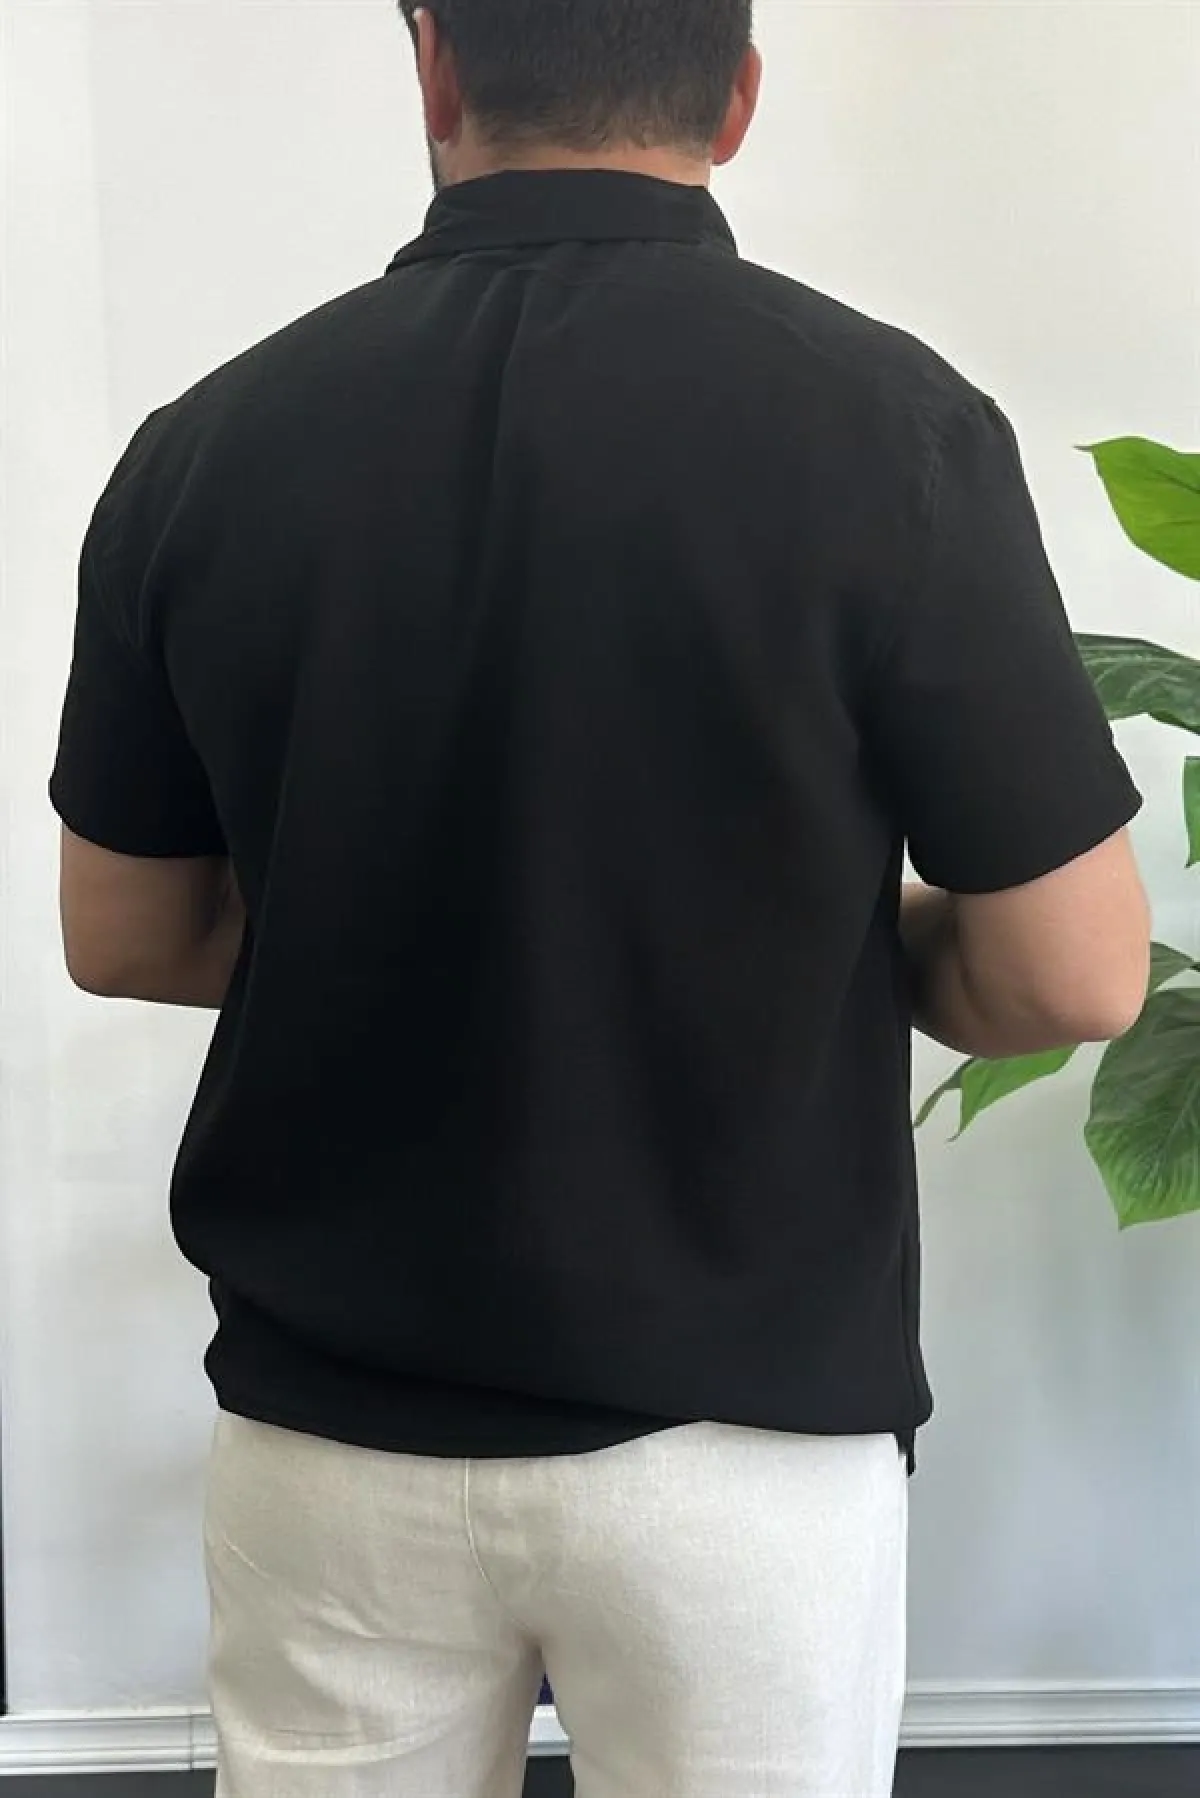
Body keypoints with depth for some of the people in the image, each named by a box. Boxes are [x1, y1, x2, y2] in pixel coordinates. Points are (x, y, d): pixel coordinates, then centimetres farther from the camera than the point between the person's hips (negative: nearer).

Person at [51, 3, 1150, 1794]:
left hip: (331, 1417, 3)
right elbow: (1073, 975, -11)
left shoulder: (209, 447, -6)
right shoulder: (886, 422, -14)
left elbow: (125, 939, 4)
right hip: (738, 1433, -2)